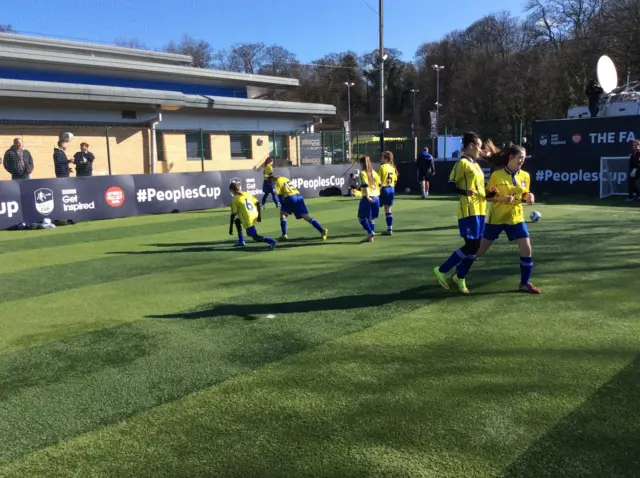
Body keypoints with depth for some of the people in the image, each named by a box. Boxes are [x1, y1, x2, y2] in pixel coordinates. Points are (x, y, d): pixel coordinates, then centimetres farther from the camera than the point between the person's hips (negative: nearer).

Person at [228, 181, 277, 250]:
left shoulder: (235, 200, -4)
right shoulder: (247, 194, 13)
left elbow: (233, 215, -7)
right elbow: (257, 203, 6)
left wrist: (231, 228, -3)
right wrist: (259, 215, 7)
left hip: (248, 220, -8)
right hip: (255, 217, 8)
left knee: (256, 238, -3)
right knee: (237, 220, 29)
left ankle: (271, 241, -25)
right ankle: (241, 241, 29)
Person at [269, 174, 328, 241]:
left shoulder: (278, 182, 6)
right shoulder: (285, 178, 29)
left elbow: (280, 196, -1)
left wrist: (283, 206, 3)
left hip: (290, 198, -6)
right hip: (298, 196, 6)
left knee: (282, 213, 15)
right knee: (306, 216, -2)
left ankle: (284, 235, 8)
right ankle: (322, 230, -17)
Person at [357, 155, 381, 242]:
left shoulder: (363, 173, -6)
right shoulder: (374, 172, 12)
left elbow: (365, 185, -18)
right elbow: (379, 184, 12)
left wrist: (367, 196, -25)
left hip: (368, 198, -6)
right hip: (376, 198, 6)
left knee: (361, 217, 4)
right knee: (371, 218, 12)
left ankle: (370, 232, -8)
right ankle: (370, 237, 13)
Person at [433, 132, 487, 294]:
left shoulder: (475, 163, 18)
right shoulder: (462, 163, -8)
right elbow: (451, 185, -12)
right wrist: (465, 192, -27)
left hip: (480, 210, 9)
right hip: (469, 211, -9)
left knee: (475, 247, 8)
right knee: (471, 246, -10)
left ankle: (460, 277, 23)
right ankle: (442, 270, 4)